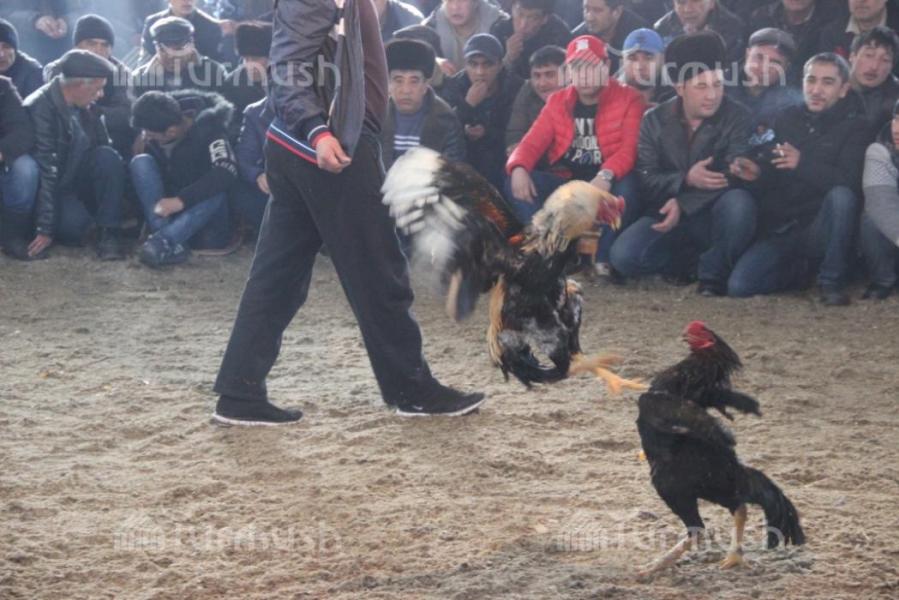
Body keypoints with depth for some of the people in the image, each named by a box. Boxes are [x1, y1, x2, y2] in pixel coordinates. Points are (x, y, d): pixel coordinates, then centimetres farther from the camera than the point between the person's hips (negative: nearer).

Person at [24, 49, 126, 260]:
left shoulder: (86, 107, -4)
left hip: (79, 176, 6)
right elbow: (44, 172, -28)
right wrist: (45, 230, -28)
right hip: (52, 188, -6)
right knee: (73, 226, -32)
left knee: (108, 158, -22)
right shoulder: (40, 108, -25)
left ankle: (108, 233, -17)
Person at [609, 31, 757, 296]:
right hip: (668, 214, 2)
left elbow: (732, 177, -20)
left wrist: (683, 204, -29)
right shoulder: (654, 121, 1)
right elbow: (645, 181, -6)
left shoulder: (737, 117, -9)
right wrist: (686, 180, -26)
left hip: (715, 216, -2)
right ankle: (686, 262, 5)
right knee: (624, 256, -24)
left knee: (739, 201, -37)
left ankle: (714, 272, -14)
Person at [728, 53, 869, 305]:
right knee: (739, 285, -20)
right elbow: (765, 180, 15)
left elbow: (849, 181, -18)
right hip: (780, 229, 3)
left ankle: (833, 282, -18)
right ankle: (796, 270, 13)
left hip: (822, 229, -3)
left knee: (841, 195, -35)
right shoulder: (786, 120, 11)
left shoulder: (854, 125, -1)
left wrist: (802, 164, -26)